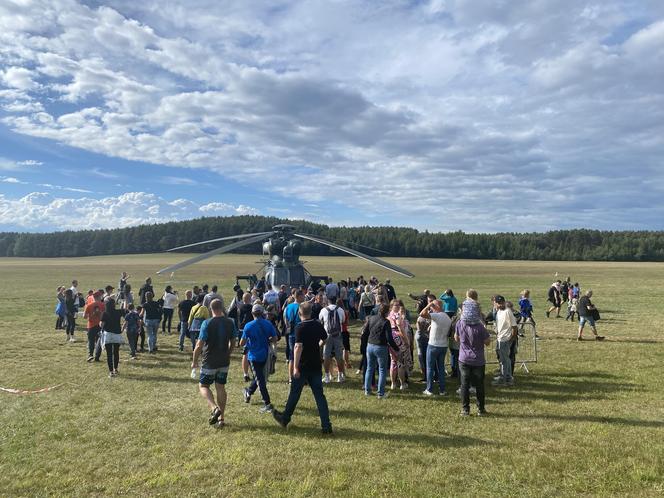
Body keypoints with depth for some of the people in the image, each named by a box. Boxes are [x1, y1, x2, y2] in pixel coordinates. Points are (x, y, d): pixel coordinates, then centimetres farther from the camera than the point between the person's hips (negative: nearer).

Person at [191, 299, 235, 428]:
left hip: (209, 362, -4)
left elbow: (199, 345, -15)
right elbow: (232, 342, 10)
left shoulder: (207, 323, -16)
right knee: (221, 387, 12)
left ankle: (214, 408, -13)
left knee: (203, 385, 11)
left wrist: (194, 361, -1)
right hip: (224, 362, 5)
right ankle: (220, 418, 14)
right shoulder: (230, 323, -1)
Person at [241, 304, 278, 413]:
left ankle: (267, 404, -2)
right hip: (264, 355, 4)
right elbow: (274, 340, -2)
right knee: (259, 376, 23)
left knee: (260, 379, 0)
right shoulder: (268, 324, -5)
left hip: (254, 356, -4)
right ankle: (248, 393, 45)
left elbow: (242, 343, -10)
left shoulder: (249, 326, -13)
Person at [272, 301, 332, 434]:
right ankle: (326, 426, 4)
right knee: (319, 395, 7)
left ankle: (285, 418, 30)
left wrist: (295, 367, -24)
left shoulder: (300, 327, -16)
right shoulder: (318, 325, 2)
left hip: (303, 367, -5)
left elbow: (298, 346, -25)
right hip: (316, 366, 5)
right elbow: (324, 340, 18)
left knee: (294, 393, 12)